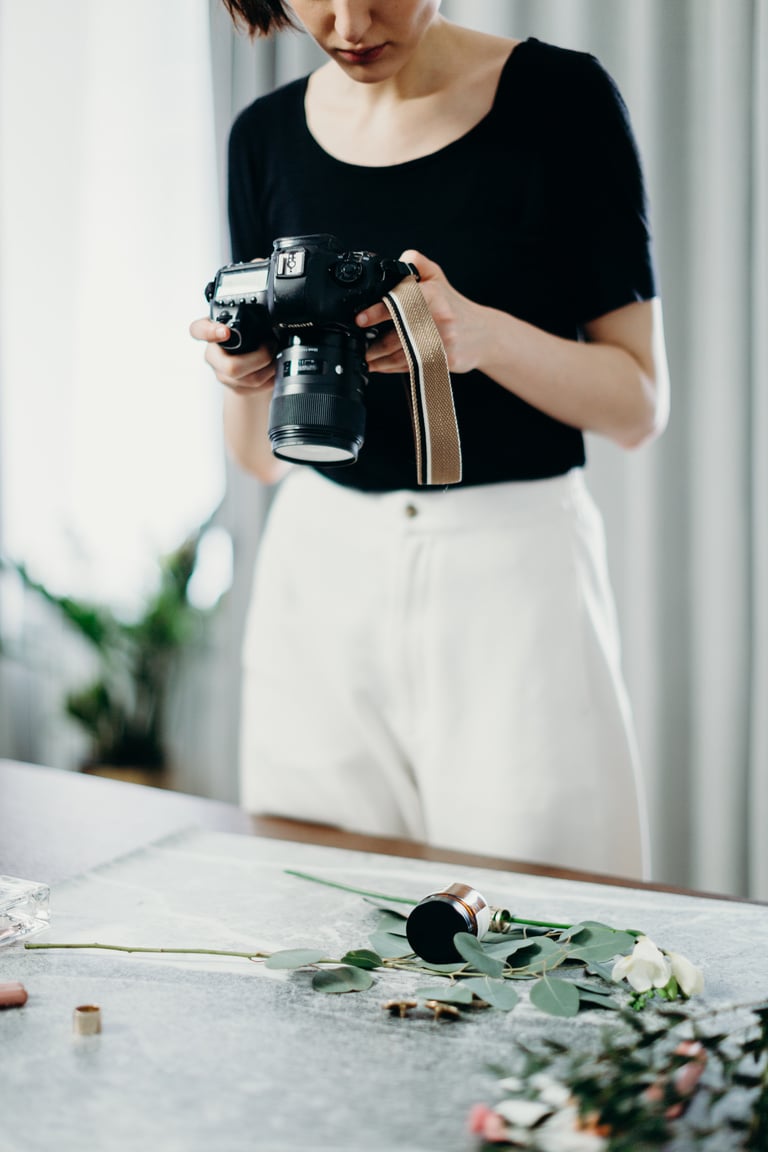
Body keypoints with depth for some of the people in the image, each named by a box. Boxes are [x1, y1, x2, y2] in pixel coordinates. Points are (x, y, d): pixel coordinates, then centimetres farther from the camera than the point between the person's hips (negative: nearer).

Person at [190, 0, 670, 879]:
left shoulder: (560, 99, -4)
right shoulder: (266, 135, 6)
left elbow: (639, 406, -4)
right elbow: (263, 456, 11)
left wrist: (478, 335, -20)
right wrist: (248, 382, -11)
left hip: (514, 575, -3)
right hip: (321, 579, 3)